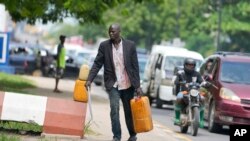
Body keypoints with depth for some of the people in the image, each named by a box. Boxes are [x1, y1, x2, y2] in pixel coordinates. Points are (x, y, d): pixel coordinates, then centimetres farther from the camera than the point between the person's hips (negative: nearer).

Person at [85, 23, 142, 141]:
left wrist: (137, 86, -6)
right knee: (114, 109, -15)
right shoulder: (104, 46, -2)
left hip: (127, 84, 0)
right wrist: (89, 80, -15)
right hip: (113, 84, 0)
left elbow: (135, 67, -2)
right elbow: (97, 64, -2)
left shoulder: (130, 45, -4)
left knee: (129, 111, 11)